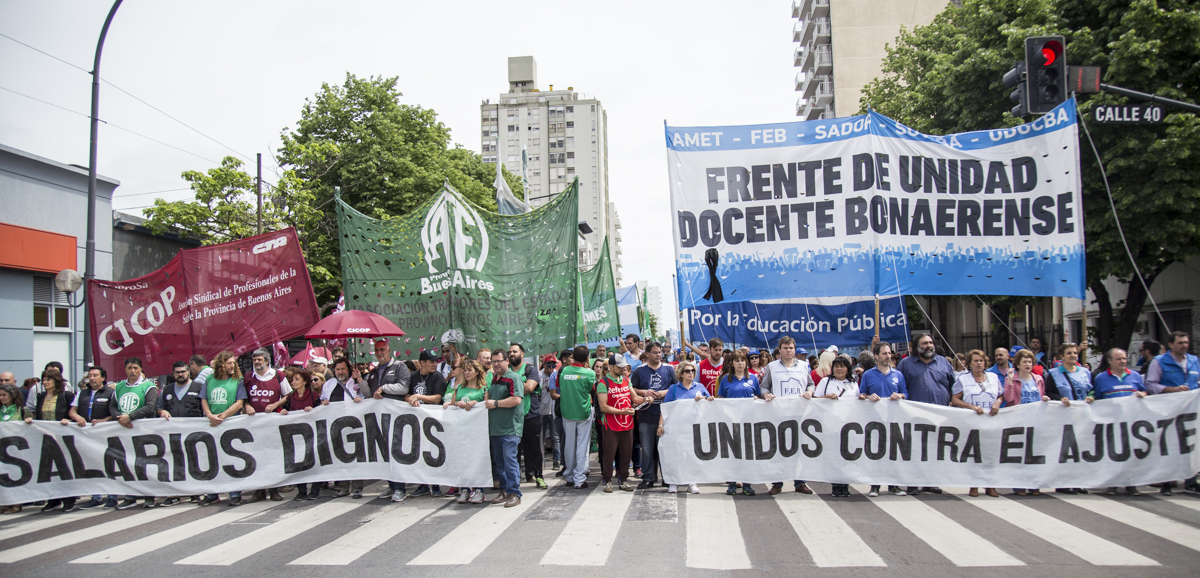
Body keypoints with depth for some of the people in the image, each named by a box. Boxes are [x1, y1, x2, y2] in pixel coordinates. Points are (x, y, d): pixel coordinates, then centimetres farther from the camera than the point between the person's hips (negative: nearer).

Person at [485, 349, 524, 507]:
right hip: (495, 427, 9)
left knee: (509, 459, -11)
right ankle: (504, 490, 22)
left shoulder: (513, 377, -10)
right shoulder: (493, 379, 17)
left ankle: (514, 493, -6)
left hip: (510, 428, -9)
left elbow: (516, 399, -21)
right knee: (499, 461, 12)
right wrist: (487, 403, 10)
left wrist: (495, 403, -14)